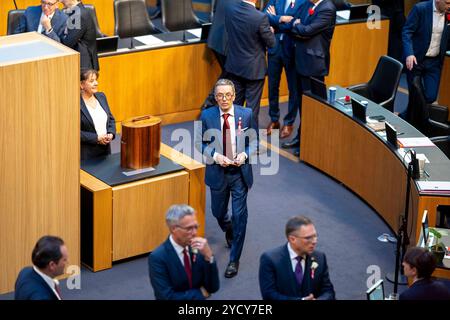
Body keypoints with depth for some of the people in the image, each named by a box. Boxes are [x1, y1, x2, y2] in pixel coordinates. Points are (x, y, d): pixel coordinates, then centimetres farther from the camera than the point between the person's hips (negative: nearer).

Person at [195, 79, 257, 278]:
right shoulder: (207, 116, -7)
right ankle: (229, 229, 54)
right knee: (218, 212, 17)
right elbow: (200, 142, 0)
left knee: (239, 215, -2)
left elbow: (254, 141, 2)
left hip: (240, 172, -1)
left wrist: (245, 154, -17)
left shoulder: (246, 114, -7)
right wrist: (215, 156, -16)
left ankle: (234, 260, 9)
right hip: (217, 172, 1)